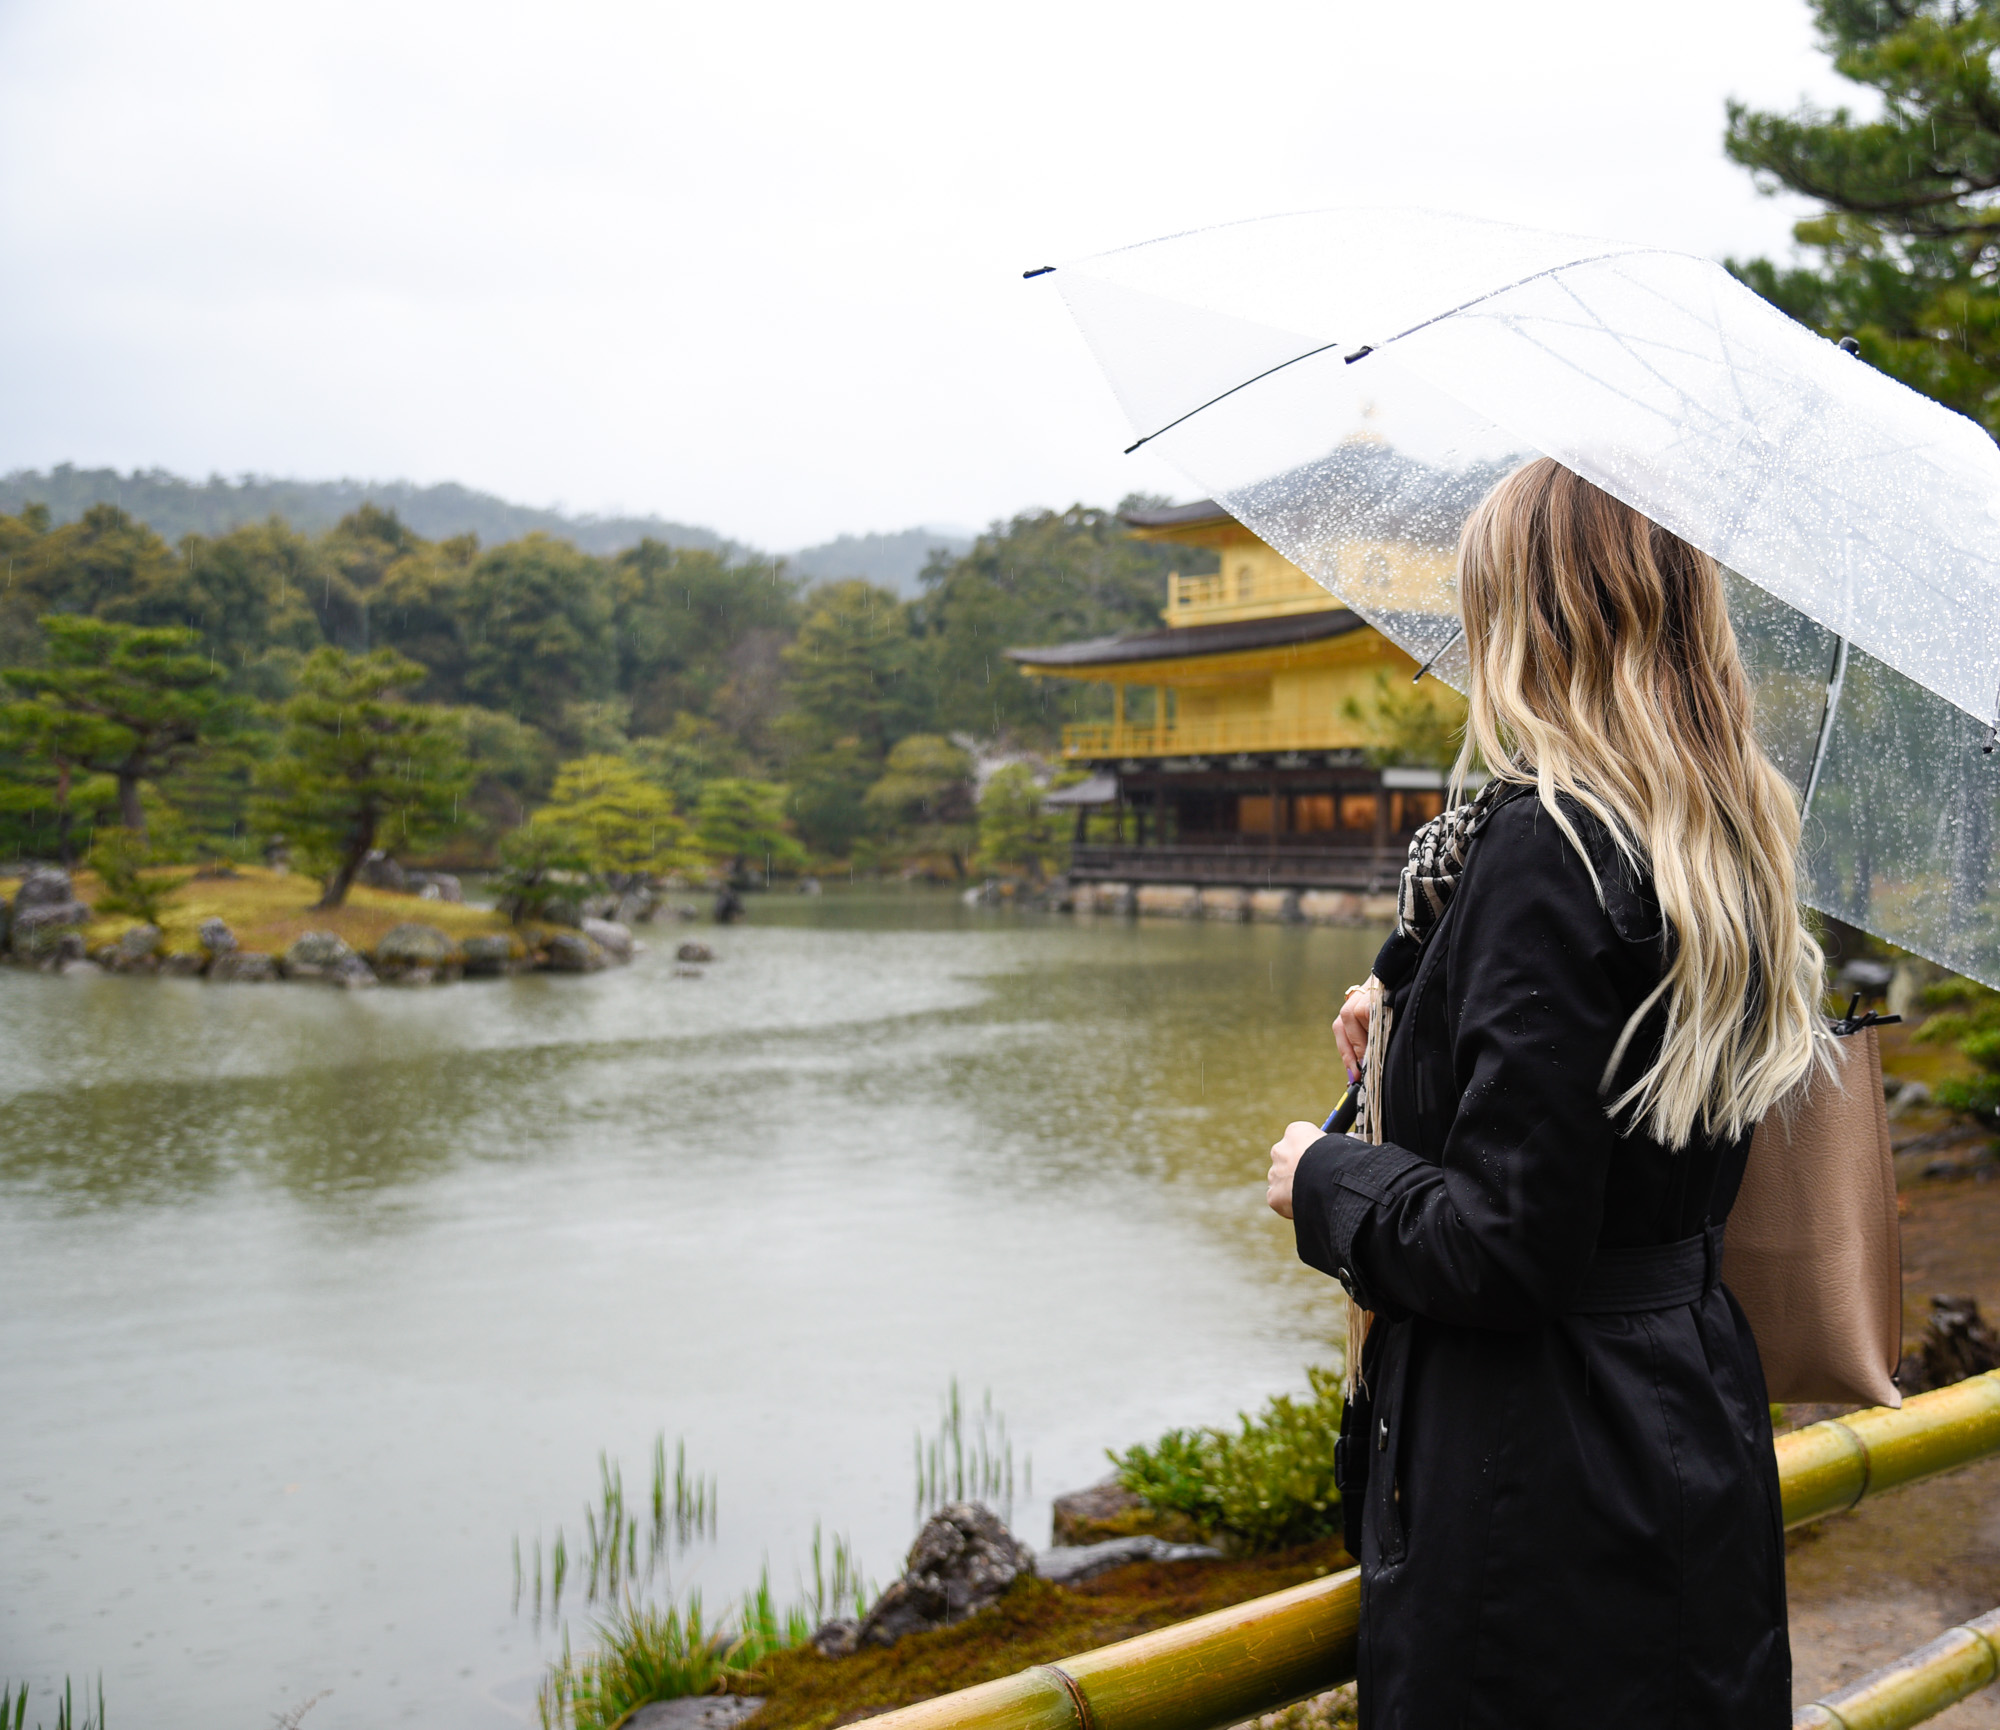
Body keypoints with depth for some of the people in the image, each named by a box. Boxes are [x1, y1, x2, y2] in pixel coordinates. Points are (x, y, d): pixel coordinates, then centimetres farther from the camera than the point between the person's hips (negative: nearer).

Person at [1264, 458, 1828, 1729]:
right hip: (1696, 1423, 9)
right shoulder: (1732, 842, 5)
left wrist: (1325, 1180, -7)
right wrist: (1423, 1025, 20)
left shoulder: (1543, 848, -22)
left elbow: (1503, 1243, -24)